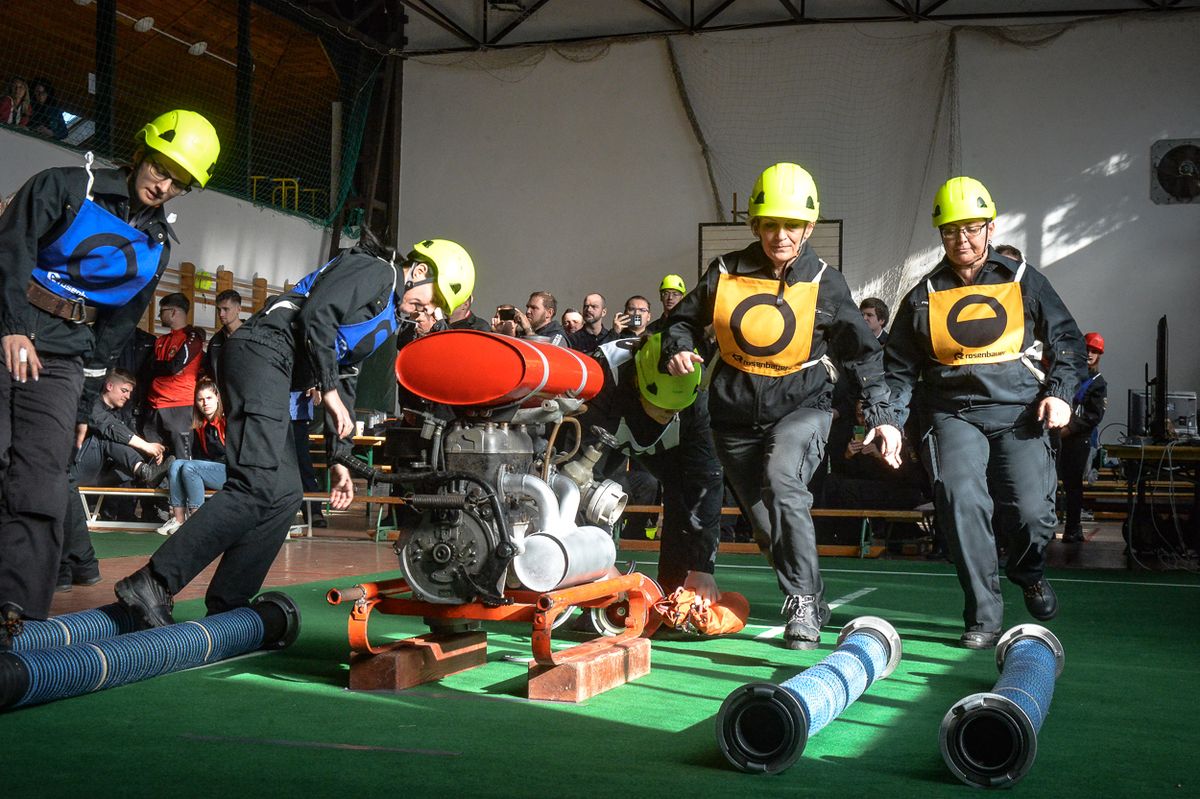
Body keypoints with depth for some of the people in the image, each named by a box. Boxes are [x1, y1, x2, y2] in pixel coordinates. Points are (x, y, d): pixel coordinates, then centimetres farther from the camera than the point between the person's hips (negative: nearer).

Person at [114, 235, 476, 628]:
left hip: (275, 374, 11)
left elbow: (345, 380, 28)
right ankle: (152, 584, -25)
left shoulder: (386, 320, 29)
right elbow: (317, 314, -14)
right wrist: (330, 391, -13)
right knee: (257, 488, -21)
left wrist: (338, 458, 23)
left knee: (285, 496, 5)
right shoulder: (374, 270, 1)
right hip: (263, 349, -10)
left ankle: (226, 605, 6)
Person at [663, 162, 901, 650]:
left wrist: (881, 416, -7)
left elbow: (862, 352, 0)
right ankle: (813, 606, 36)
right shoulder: (725, 273, -5)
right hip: (735, 413, 3)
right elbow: (684, 318, 11)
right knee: (765, 523, 12)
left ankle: (802, 602, -23)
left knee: (782, 479, -33)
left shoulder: (824, 283, -7)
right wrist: (678, 348, -11)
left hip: (800, 406, -3)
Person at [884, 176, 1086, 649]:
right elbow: (900, 367, 15)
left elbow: (1067, 339, 14)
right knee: (960, 497, -23)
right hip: (956, 414, 1)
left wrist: (1060, 392, -2)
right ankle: (983, 615, -11)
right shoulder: (924, 296, 12)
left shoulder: (1023, 281, 10)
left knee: (1032, 512, -14)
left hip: (1020, 412, 0)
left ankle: (1026, 568, 24)